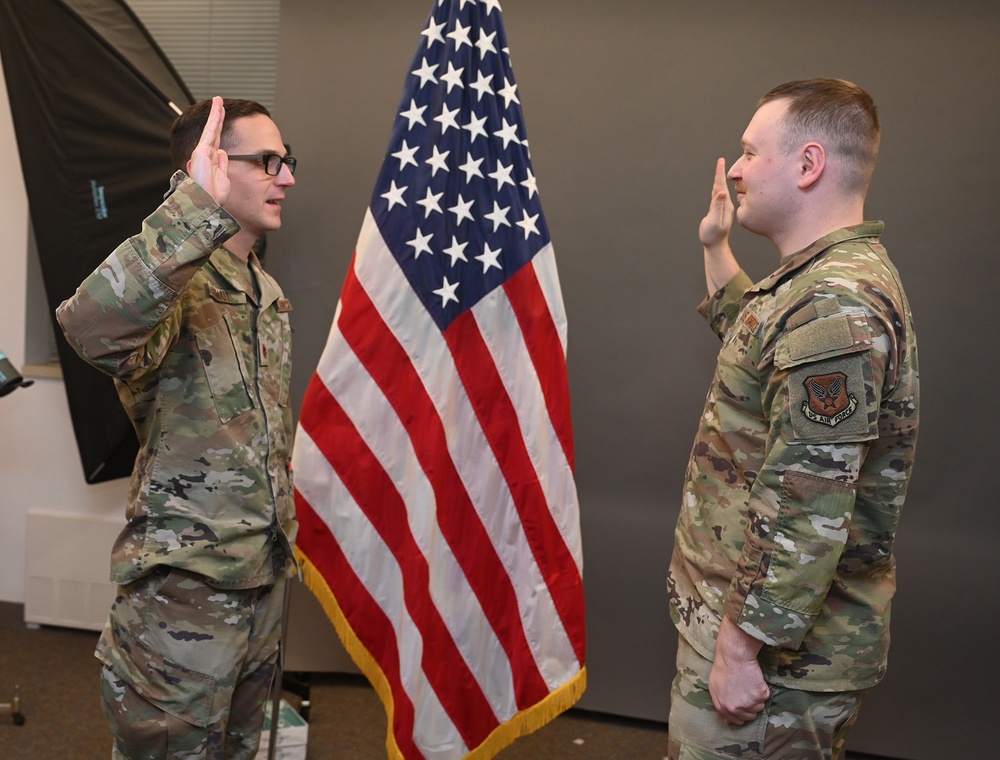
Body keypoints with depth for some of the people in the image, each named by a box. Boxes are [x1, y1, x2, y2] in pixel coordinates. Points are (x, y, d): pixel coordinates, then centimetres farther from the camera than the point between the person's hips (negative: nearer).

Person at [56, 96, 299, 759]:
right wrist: (198, 207, -49)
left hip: (265, 572, 8)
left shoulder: (268, 294, 9)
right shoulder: (175, 286, -18)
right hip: (186, 584, -8)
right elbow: (92, 327, -44)